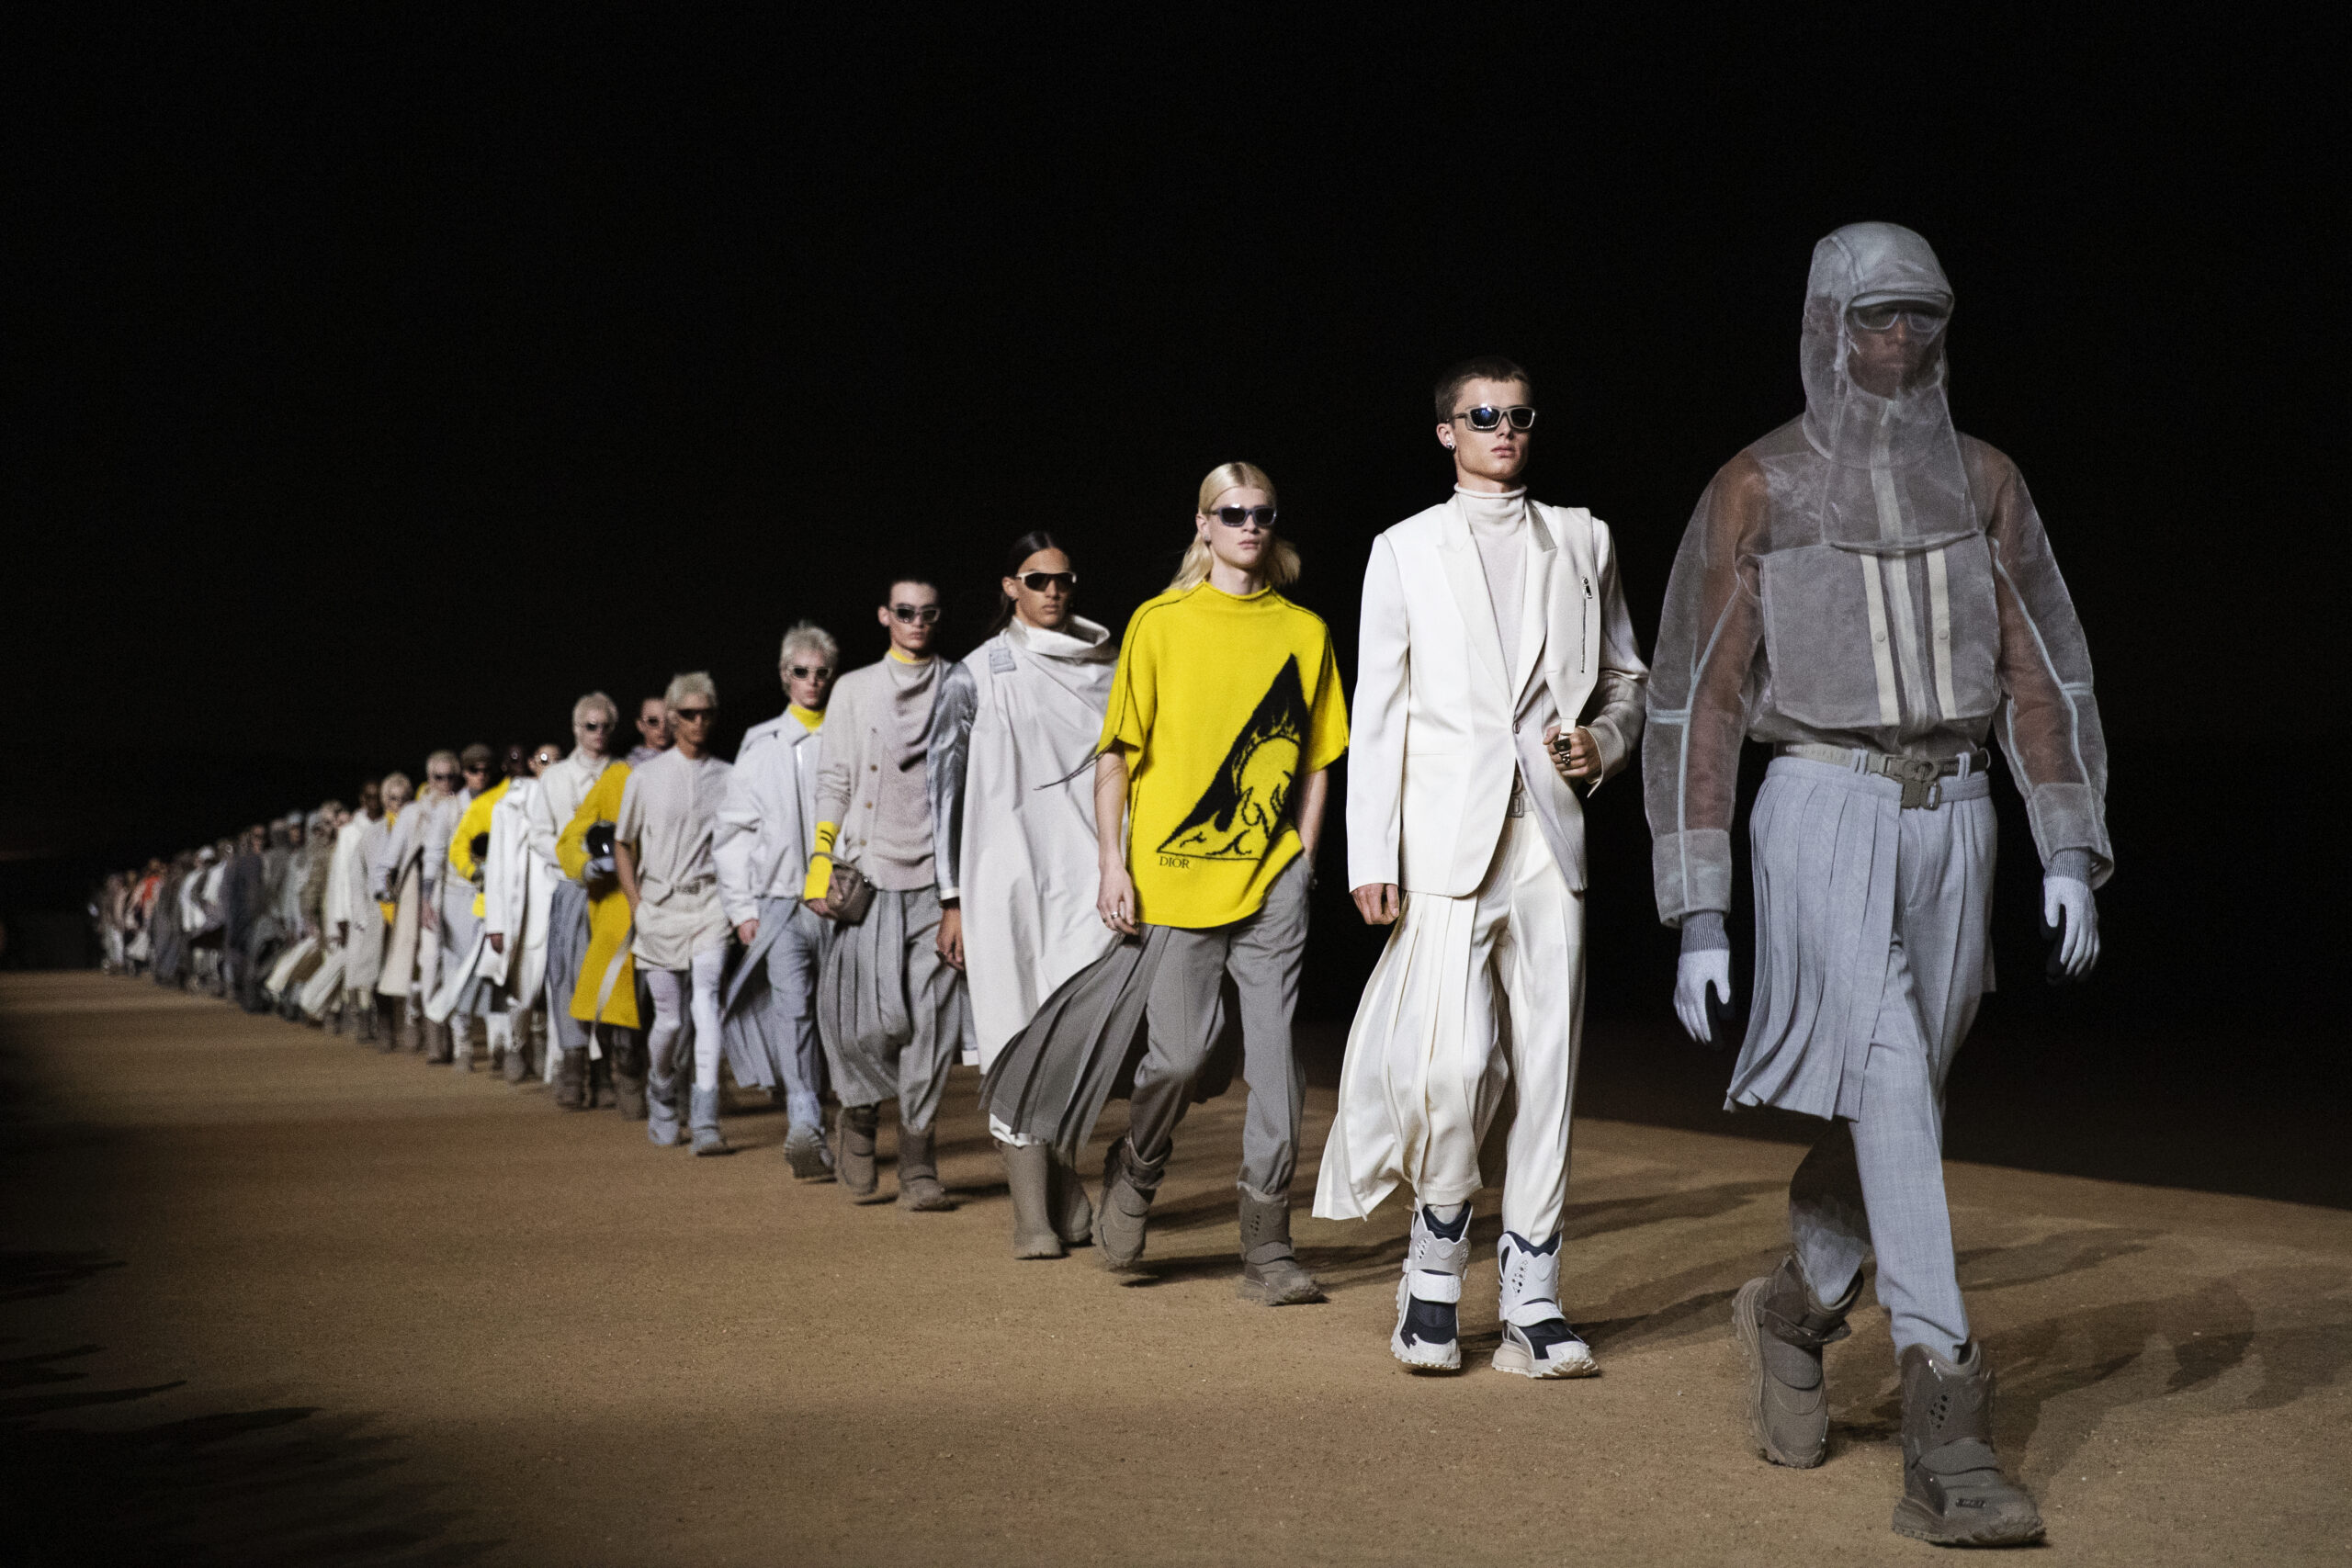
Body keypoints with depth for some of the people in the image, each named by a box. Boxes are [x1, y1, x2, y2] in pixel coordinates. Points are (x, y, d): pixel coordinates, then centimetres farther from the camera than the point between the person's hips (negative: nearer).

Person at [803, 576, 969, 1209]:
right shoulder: (854, 689, 14)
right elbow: (832, 782, 12)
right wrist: (821, 862, 1)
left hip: (936, 873, 0)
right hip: (868, 872, 0)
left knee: (930, 1019, -7)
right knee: (875, 1013, -8)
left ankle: (916, 1164, -2)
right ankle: (859, 1115, 20)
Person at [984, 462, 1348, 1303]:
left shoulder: (1304, 631, 9)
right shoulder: (1160, 623, 2)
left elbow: (1315, 761, 15)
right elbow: (1116, 755, 2)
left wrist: (1299, 859, 7)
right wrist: (1112, 866, -4)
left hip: (1270, 882, 2)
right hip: (1172, 876, -2)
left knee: (1275, 1061, -4)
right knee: (1182, 1053, -3)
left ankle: (1267, 1249, 3)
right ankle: (1133, 1174, 28)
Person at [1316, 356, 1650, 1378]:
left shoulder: (1583, 542, 15)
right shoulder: (1405, 551, 9)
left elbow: (1626, 675, 21)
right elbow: (1378, 710, 5)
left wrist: (1605, 742, -2)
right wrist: (1370, 854, -3)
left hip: (1550, 833, 3)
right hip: (1447, 838, -2)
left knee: (1547, 1066, 0)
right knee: (1452, 1064, -13)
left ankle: (1533, 1304, 6)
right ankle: (1436, 1268, 9)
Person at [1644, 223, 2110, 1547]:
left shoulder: (1983, 479, 10)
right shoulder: (1758, 489, -2)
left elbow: (2043, 672, 11)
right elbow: (1699, 704, -2)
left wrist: (2072, 857, 0)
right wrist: (1698, 920, -6)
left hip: (1954, 819, 5)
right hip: (1822, 811, -5)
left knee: (1901, 1110, 11)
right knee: (1893, 1091, -19)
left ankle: (1794, 1309, 40)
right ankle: (1949, 1445, -21)